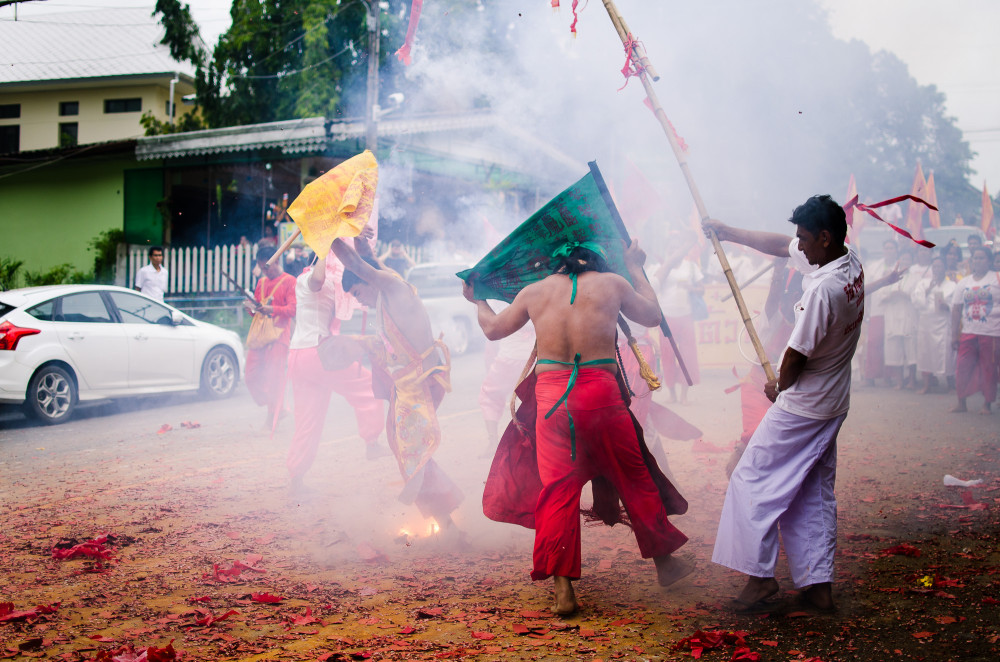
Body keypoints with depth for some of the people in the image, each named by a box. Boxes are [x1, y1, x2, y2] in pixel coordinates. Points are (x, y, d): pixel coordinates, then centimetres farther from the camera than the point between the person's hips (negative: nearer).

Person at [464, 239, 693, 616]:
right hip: (601, 394, -1)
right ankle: (664, 561, 27)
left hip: (551, 398, 1)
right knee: (635, 480, 13)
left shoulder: (534, 292, 13)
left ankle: (563, 588, 2)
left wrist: (478, 300, 45)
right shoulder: (612, 283, 9)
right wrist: (636, 269, 38)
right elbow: (652, 316, 25)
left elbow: (493, 328, 25)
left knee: (557, 490, 5)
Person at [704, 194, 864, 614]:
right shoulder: (851, 263, 1)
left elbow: (797, 354, -21)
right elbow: (780, 246, 13)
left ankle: (760, 575, 2)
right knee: (814, 492, 14)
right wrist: (729, 233, 16)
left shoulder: (824, 287, -27)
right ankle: (818, 585, 17)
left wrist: (779, 386, -1)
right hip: (833, 403, 9)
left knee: (754, 480, 1)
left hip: (801, 406, -9)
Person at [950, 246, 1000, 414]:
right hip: (968, 332, 3)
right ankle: (961, 402, 7)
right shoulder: (964, 282, 11)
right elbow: (956, 309, 11)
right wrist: (954, 335, 6)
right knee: (962, 367, -2)